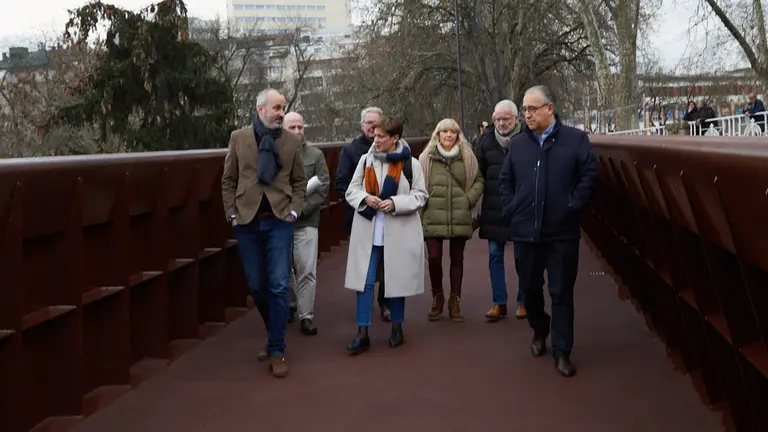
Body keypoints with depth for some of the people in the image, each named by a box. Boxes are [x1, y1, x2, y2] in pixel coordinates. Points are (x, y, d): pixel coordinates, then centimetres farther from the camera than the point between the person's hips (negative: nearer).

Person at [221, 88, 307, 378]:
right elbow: (228, 181, 6)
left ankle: (277, 351, 3)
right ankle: (275, 335, 33)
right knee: (256, 286, 9)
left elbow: (300, 181, 9)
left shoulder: (291, 141, 3)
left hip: (279, 221, -1)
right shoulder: (238, 138, 3)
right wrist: (232, 215, 0)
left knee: (278, 286, -6)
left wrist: (293, 211, -2)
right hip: (247, 223, 1)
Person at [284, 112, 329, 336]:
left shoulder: (315, 155, 4)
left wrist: (301, 209, -12)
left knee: (307, 271, -5)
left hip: (306, 222, 0)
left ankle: (306, 316, 4)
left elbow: (323, 188, -2)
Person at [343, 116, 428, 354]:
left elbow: (420, 196, -3)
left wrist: (395, 203, -17)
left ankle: (397, 328, 27)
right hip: (368, 230, 2)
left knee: (396, 279, 10)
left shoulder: (411, 164, -4)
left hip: (398, 232, -2)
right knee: (365, 281, -2)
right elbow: (351, 190, 7)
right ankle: (362, 334, 3)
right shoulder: (365, 160, 4)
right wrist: (365, 198, -14)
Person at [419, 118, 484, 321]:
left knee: (457, 259, 7)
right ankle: (437, 298, 14)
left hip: (460, 218, 1)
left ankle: (455, 301, 17)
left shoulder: (467, 157, 5)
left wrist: (469, 200, -2)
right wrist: (423, 204, -2)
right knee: (434, 258, -7)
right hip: (433, 217, -1)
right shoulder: (427, 157, 4)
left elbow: (478, 181, 9)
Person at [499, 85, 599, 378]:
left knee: (561, 293, 2)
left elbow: (589, 175, -4)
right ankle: (539, 331, 40)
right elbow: (505, 180, 15)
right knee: (530, 287, 14)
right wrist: (511, 209, 4)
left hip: (562, 233, -3)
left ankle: (562, 352, 11)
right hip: (525, 232, 3)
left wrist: (573, 207, -10)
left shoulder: (575, 139, -3)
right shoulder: (518, 143, 7)